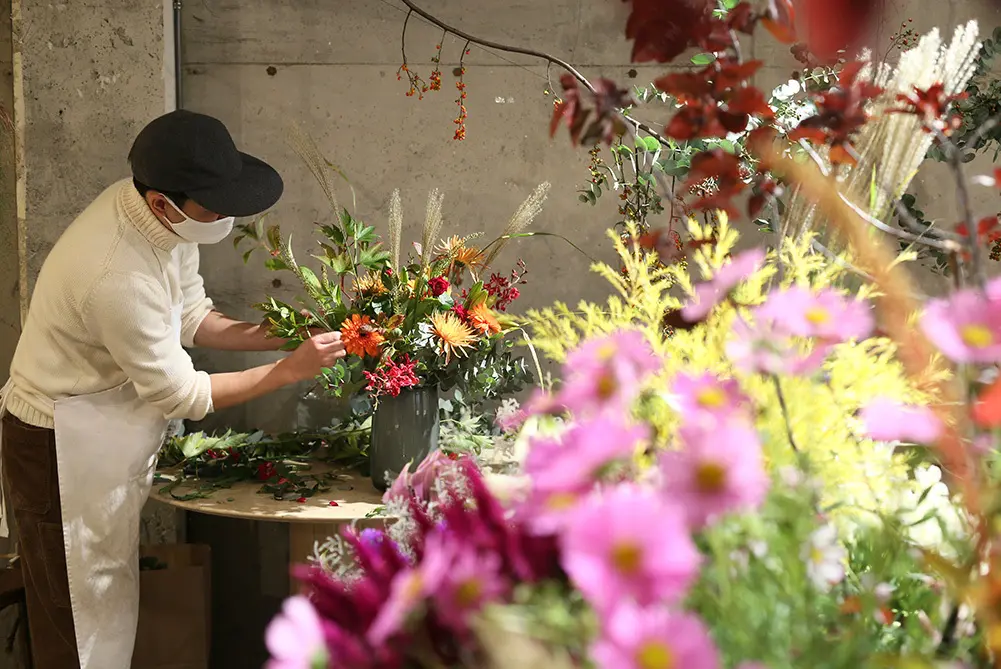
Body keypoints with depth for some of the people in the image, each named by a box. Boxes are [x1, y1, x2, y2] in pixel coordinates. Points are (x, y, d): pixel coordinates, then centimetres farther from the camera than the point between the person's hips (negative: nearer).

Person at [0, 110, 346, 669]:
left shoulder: (166, 215, -8)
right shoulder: (119, 276, -34)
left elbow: (192, 317, 7)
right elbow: (181, 393, -23)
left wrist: (278, 335, -5)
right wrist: (288, 370, -18)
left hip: (107, 441, 9)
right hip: (64, 450, -9)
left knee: (111, 600, 21)